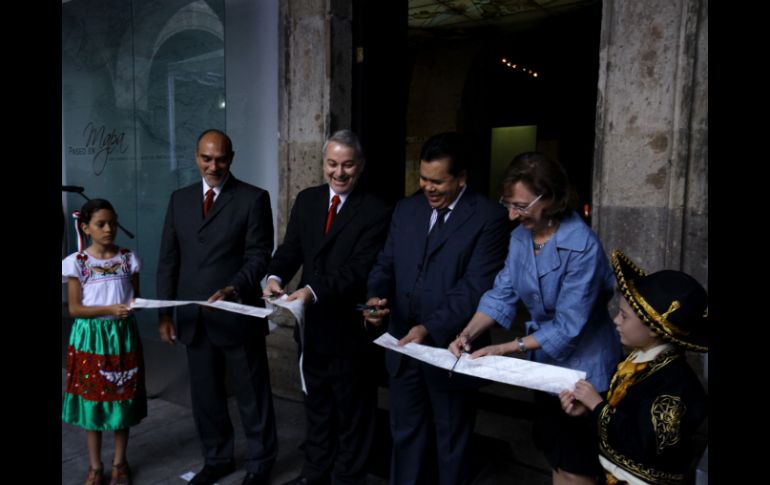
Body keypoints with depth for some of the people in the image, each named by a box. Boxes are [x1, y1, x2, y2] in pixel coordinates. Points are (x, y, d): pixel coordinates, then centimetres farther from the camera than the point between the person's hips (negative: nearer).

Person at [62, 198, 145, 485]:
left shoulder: (128, 258, 0)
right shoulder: (77, 262, -6)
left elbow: (135, 298, 5)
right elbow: (75, 308, -7)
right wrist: (110, 309, -21)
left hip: (122, 335, 2)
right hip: (91, 337, -1)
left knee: (123, 398, 9)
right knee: (93, 399, 8)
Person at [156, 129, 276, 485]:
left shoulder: (253, 199, -5)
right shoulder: (180, 199, 9)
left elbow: (259, 255, -10)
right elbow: (168, 260, 9)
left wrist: (233, 289, -27)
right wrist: (165, 313, 5)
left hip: (237, 316, -4)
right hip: (193, 318, 5)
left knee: (252, 395, 9)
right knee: (205, 395, 17)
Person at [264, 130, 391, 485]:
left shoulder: (375, 211, -13)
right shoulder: (306, 200, 4)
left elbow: (359, 268, -22)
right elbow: (291, 248, 1)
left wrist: (314, 290, -34)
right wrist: (276, 276, -20)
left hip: (349, 326, -5)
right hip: (312, 322, 6)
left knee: (352, 409, 14)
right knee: (316, 402, 23)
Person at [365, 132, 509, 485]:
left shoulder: (488, 218, -12)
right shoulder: (406, 209, 6)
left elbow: (475, 287, -19)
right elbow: (385, 264, 8)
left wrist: (429, 328, -27)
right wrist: (377, 297, -12)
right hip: (403, 346, 5)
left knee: (451, 443, 16)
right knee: (405, 436, 20)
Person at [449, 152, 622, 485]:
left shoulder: (581, 246, -28)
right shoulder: (520, 235, -5)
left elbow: (567, 326, -28)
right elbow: (502, 293, -5)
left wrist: (505, 349, -28)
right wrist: (468, 334, -20)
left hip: (583, 368, -7)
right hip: (544, 363, 7)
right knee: (555, 457, 24)